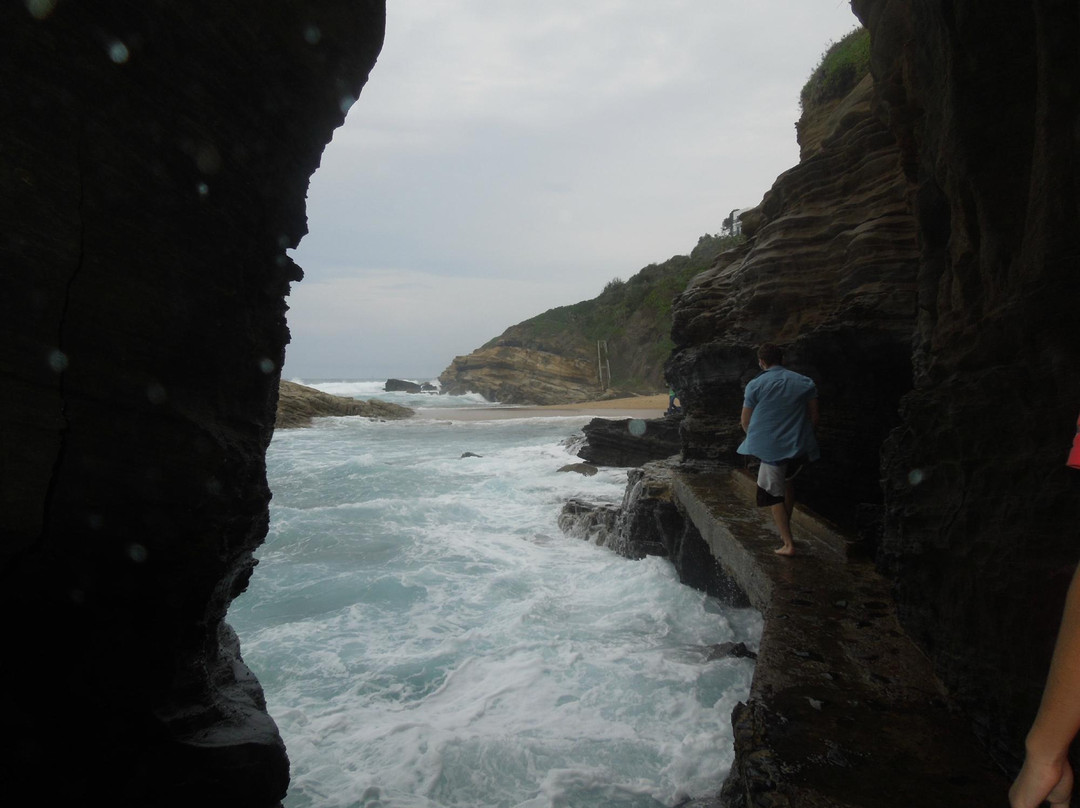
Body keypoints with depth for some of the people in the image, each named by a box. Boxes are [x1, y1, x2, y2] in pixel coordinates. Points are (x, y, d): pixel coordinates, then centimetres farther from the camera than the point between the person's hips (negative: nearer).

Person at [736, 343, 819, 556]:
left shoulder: (755, 385, -3)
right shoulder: (805, 383, 5)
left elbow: (745, 421, 1)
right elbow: (814, 416, 6)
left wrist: (755, 438, 20)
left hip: (771, 448, -4)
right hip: (800, 447, 4)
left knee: (774, 494, 4)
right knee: (788, 482, 27)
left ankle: (788, 544, -1)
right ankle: (786, 531, 32)